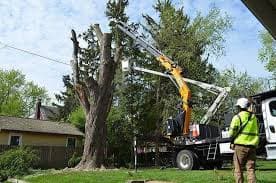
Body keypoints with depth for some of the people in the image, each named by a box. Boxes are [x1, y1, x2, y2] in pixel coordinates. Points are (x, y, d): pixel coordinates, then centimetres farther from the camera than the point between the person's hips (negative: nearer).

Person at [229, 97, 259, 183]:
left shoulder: (237, 117, -6)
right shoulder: (254, 117, 12)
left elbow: (231, 133, -9)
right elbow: (256, 132, 17)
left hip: (240, 145, -5)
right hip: (252, 146, 5)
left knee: (238, 170, 5)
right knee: (251, 170, 8)